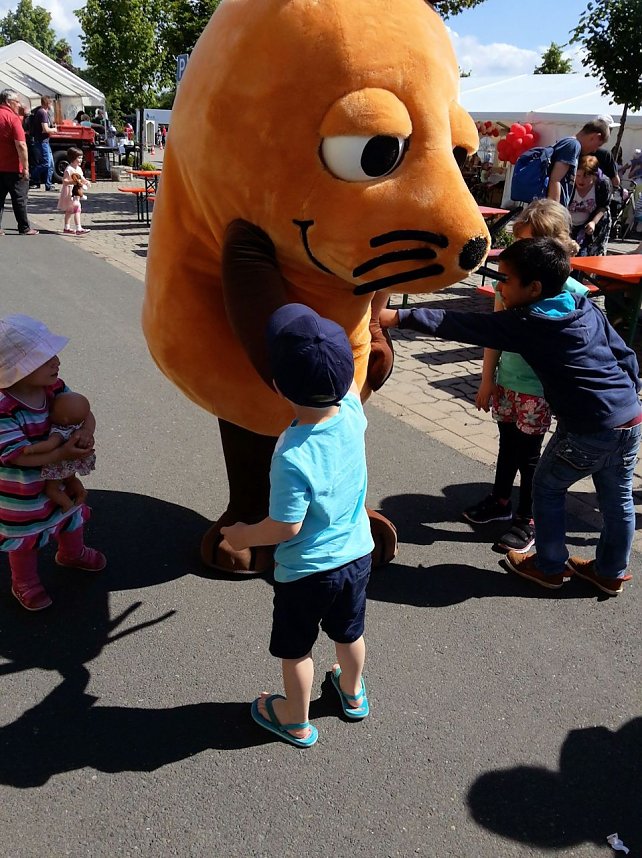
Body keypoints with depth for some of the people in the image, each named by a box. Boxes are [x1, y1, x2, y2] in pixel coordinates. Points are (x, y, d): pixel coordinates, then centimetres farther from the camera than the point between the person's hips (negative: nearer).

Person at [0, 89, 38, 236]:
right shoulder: (13, 118, -13)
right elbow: (21, 145, -20)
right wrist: (25, 167, -16)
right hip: (13, 167, -6)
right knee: (19, 198, 3)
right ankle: (24, 228, 9)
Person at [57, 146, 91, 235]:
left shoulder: (79, 169, 10)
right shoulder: (69, 169, -17)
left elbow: (82, 178, 20)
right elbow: (64, 181, -20)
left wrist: (85, 182, -1)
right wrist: (72, 182, -35)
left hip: (77, 192, 10)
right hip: (70, 192, -10)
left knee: (69, 210, 18)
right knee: (77, 209, -16)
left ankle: (66, 228, 28)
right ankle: (78, 229, -19)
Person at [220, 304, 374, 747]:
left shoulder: (292, 457, -34)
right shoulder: (353, 413, -18)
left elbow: (285, 526, -24)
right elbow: (352, 384, 7)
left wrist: (244, 535, -7)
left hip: (306, 571, -6)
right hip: (357, 554, 6)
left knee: (296, 649, 20)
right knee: (349, 632, 30)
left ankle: (296, 722, 42)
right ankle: (353, 693, 55)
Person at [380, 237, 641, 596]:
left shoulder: (526, 324, -15)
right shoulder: (589, 308, 6)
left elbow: (460, 325, -16)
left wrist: (398, 317, -14)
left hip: (589, 432, -7)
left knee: (548, 488, 16)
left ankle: (550, 567, 29)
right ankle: (612, 573, 39)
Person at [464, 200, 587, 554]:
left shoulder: (572, 292, -17)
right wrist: (487, 379, 6)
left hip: (539, 389, -4)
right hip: (506, 381, 4)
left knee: (529, 452, 8)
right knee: (508, 443, 21)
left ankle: (527, 519, 27)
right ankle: (501, 501, 42)